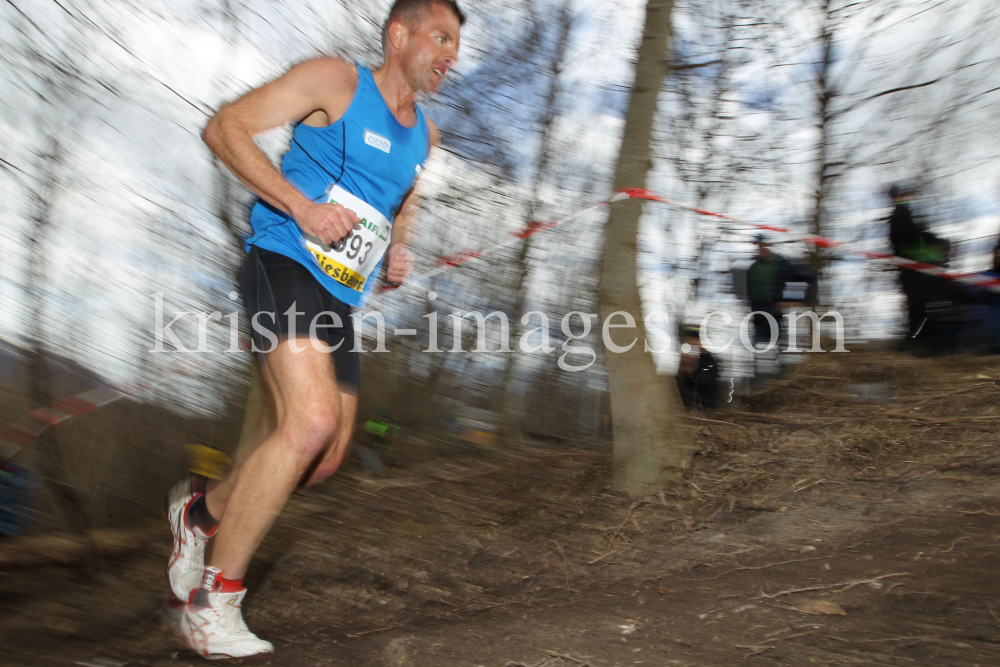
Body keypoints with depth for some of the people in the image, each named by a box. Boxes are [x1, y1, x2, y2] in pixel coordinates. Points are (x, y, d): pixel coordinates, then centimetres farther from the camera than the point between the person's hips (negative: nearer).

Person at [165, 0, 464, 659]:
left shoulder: (424, 134, 19)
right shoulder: (336, 80, -2)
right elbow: (226, 128, -7)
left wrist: (399, 247, 12)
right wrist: (303, 206, -18)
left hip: (340, 299, 8)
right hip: (286, 266, -8)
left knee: (327, 456, 7)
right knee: (312, 420, -26)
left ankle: (201, 508, 33)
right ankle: (213, 600, -14)